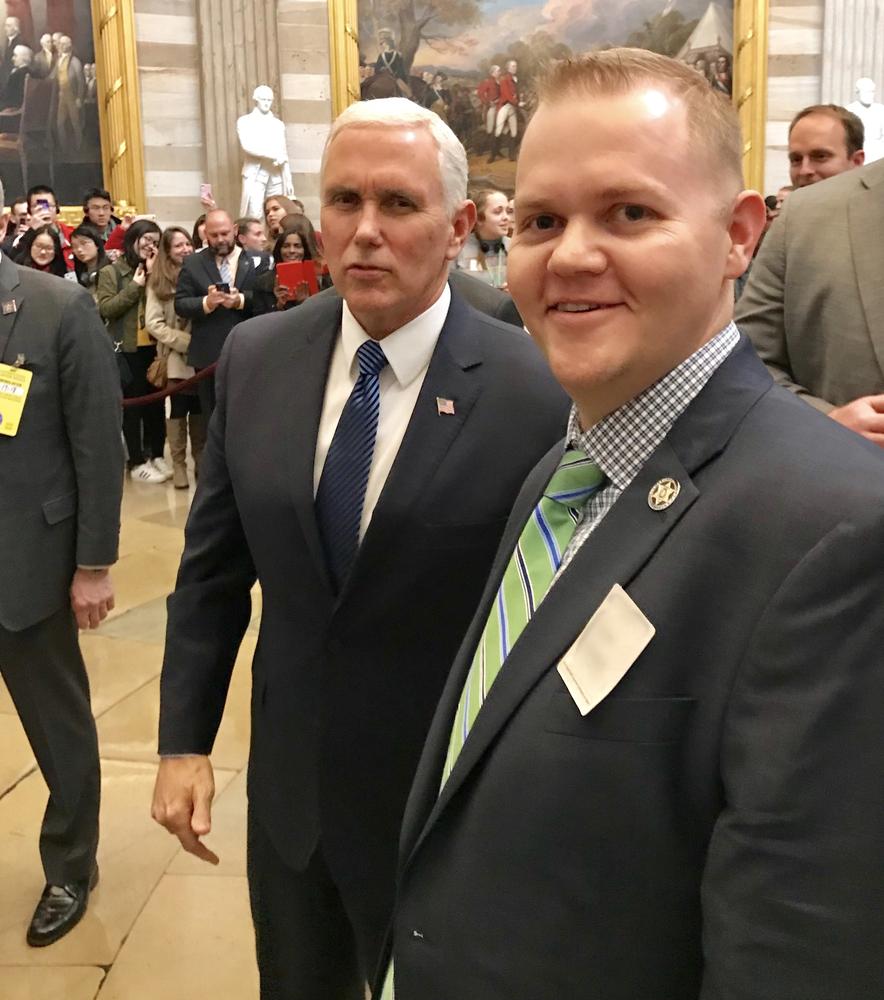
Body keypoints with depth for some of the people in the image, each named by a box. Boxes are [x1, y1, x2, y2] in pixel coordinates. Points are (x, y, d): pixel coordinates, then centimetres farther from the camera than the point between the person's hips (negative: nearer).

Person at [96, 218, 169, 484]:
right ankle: (137, 462, 9)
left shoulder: (156, 271, 8)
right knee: (132, 405, 2)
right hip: (127, 349, -3)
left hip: (154, 347, 3)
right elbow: (105, 309, -9)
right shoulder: (111, 272, 0)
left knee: (156, 402, 8)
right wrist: (134, 287, -12)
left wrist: (153, 275, -9)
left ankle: (157, 455, 20)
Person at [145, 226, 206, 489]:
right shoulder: (158, 282, -1)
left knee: (199, 409, 9)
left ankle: (200, 461, 20)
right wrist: (187, 341, -14)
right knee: (178, 410, 3)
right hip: (176, 356, -2)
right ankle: (179, 465, 12)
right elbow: (153, 324, -6)